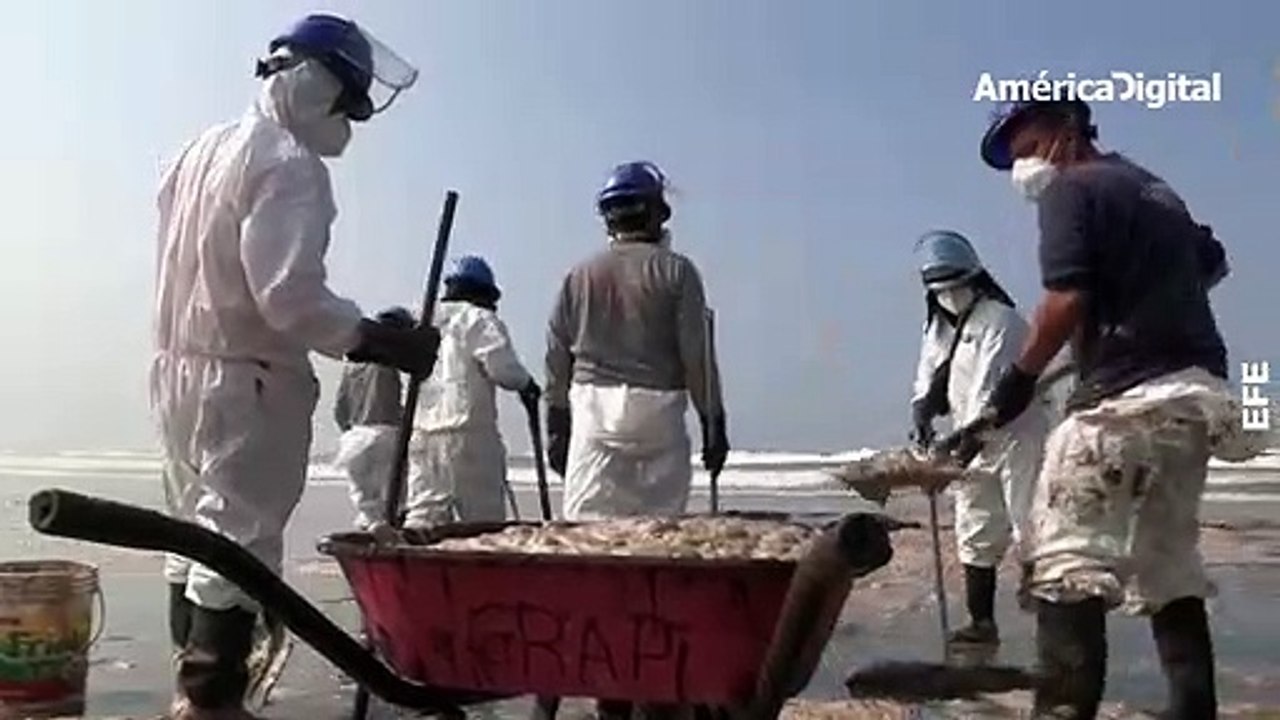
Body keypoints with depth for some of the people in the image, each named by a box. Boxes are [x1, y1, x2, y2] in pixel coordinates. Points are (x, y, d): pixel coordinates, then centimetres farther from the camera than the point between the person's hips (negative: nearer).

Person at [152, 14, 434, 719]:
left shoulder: (205, 148, 14)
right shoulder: (288, 163, -15)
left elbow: (209, 271, 15)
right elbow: (289, 295, -24)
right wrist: (381, 340, -20)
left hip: (181, 366, 10)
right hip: (244, 379, -10)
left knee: (197, 531, 16)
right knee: (240, 540, -3)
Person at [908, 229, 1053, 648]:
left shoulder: (1000, 322, -16)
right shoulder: (937, 327, 10)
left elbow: (994, 391, -25)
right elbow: (929, 381, 12)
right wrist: (921, 414, -9)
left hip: (1017, 435, -8)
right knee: (975, 535, 11)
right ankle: (982, 622, 19)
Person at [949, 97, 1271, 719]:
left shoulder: (1069, 189, -3)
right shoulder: (1155, 189, 23)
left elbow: (1067, 298, -16)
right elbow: (1211, 263, 35)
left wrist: (1020, 376, -8)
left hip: (1128, 395, -9)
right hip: (1198, 391, 9)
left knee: (1068, 554, -9)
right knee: (1171, 564, 13)